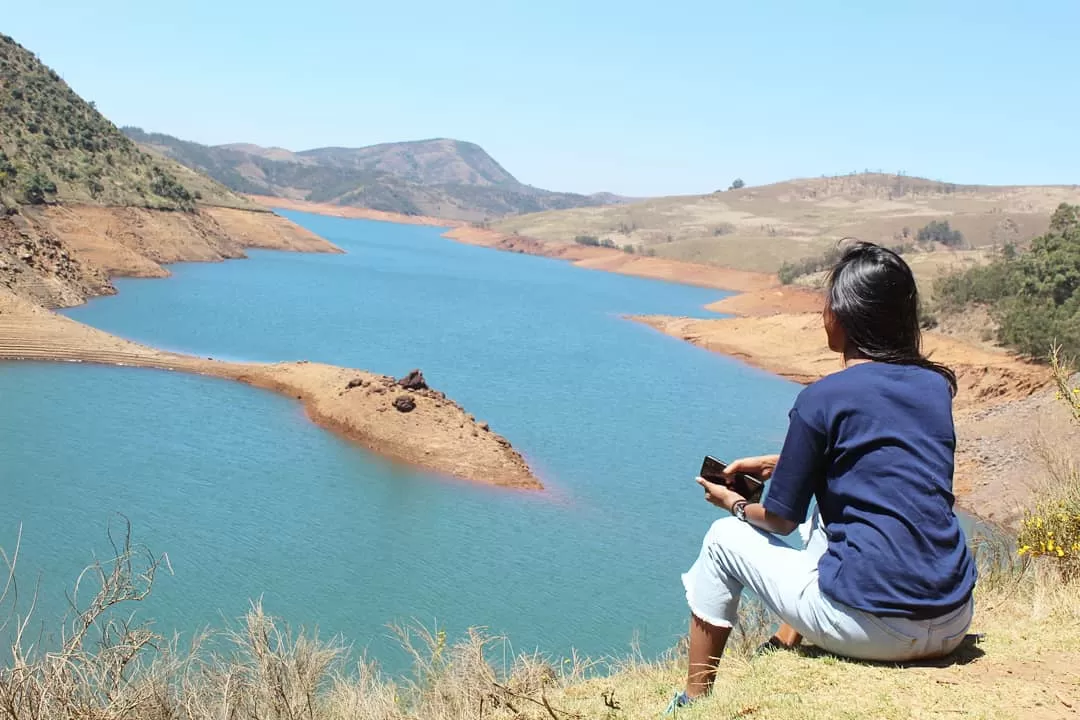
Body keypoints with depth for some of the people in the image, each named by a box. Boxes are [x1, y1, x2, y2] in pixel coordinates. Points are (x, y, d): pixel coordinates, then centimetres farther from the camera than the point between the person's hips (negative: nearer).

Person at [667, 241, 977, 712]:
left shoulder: (821, 399, -10)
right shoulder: (936, 385, 7)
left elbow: (781, 518, -1)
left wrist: (734, 503, 20)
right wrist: (777, 463, 28)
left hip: (873, 628, -6)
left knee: (725, 538, 15)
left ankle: (693, 699, 26)